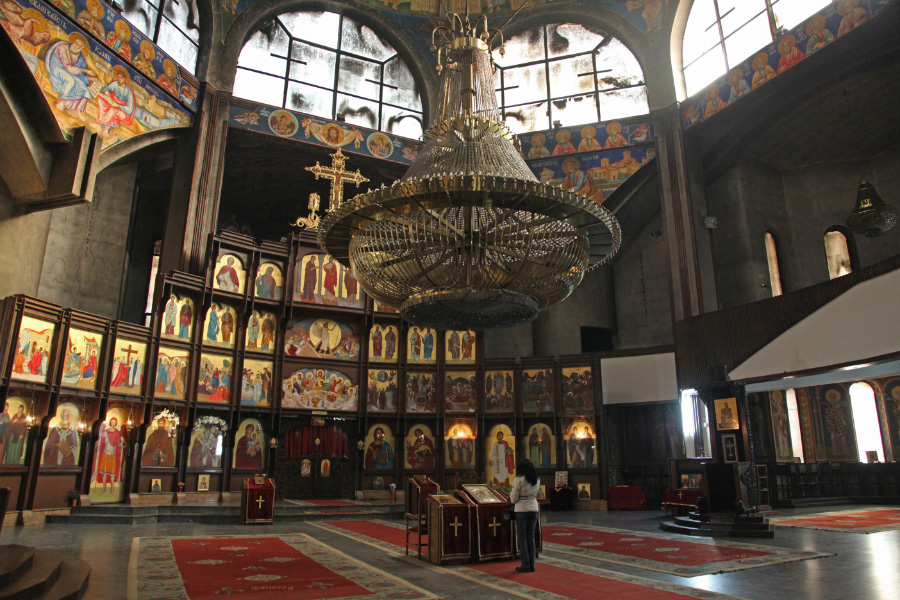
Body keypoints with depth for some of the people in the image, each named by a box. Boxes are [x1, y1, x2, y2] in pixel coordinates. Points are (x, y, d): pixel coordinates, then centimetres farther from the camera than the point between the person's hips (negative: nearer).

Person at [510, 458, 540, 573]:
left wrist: (511, 494, 9)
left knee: (522, 537, 3)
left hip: (521, 509, -5)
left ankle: (525, 565, 3)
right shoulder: (537, 480, 4)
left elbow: (513, 499, -11)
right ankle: (532, 565, 14)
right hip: (534, 509, 5)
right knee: (531, 537, 12)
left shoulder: (518, 480, -13)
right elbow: (535, 494, 13)